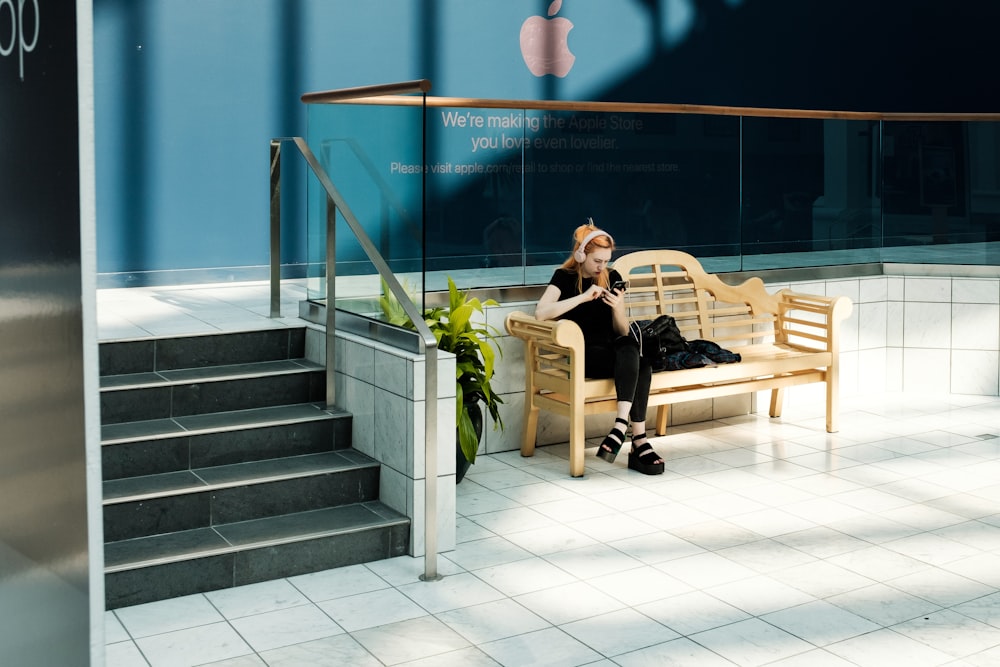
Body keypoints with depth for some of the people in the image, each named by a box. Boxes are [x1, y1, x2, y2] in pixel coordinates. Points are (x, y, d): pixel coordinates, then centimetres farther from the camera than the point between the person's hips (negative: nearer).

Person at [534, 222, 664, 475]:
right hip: (582, 355, -4)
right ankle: (638, 440, -36)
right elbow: (541, 312, -21)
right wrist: (584, 297, -25)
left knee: (635, 356, -32)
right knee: (637, 362, -31)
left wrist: (618, 308, -13)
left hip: (613, 351, 4)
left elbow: (623, 332, 8)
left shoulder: (611, 277, 9)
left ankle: (621, 424, -38)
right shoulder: (565, 277, -1)